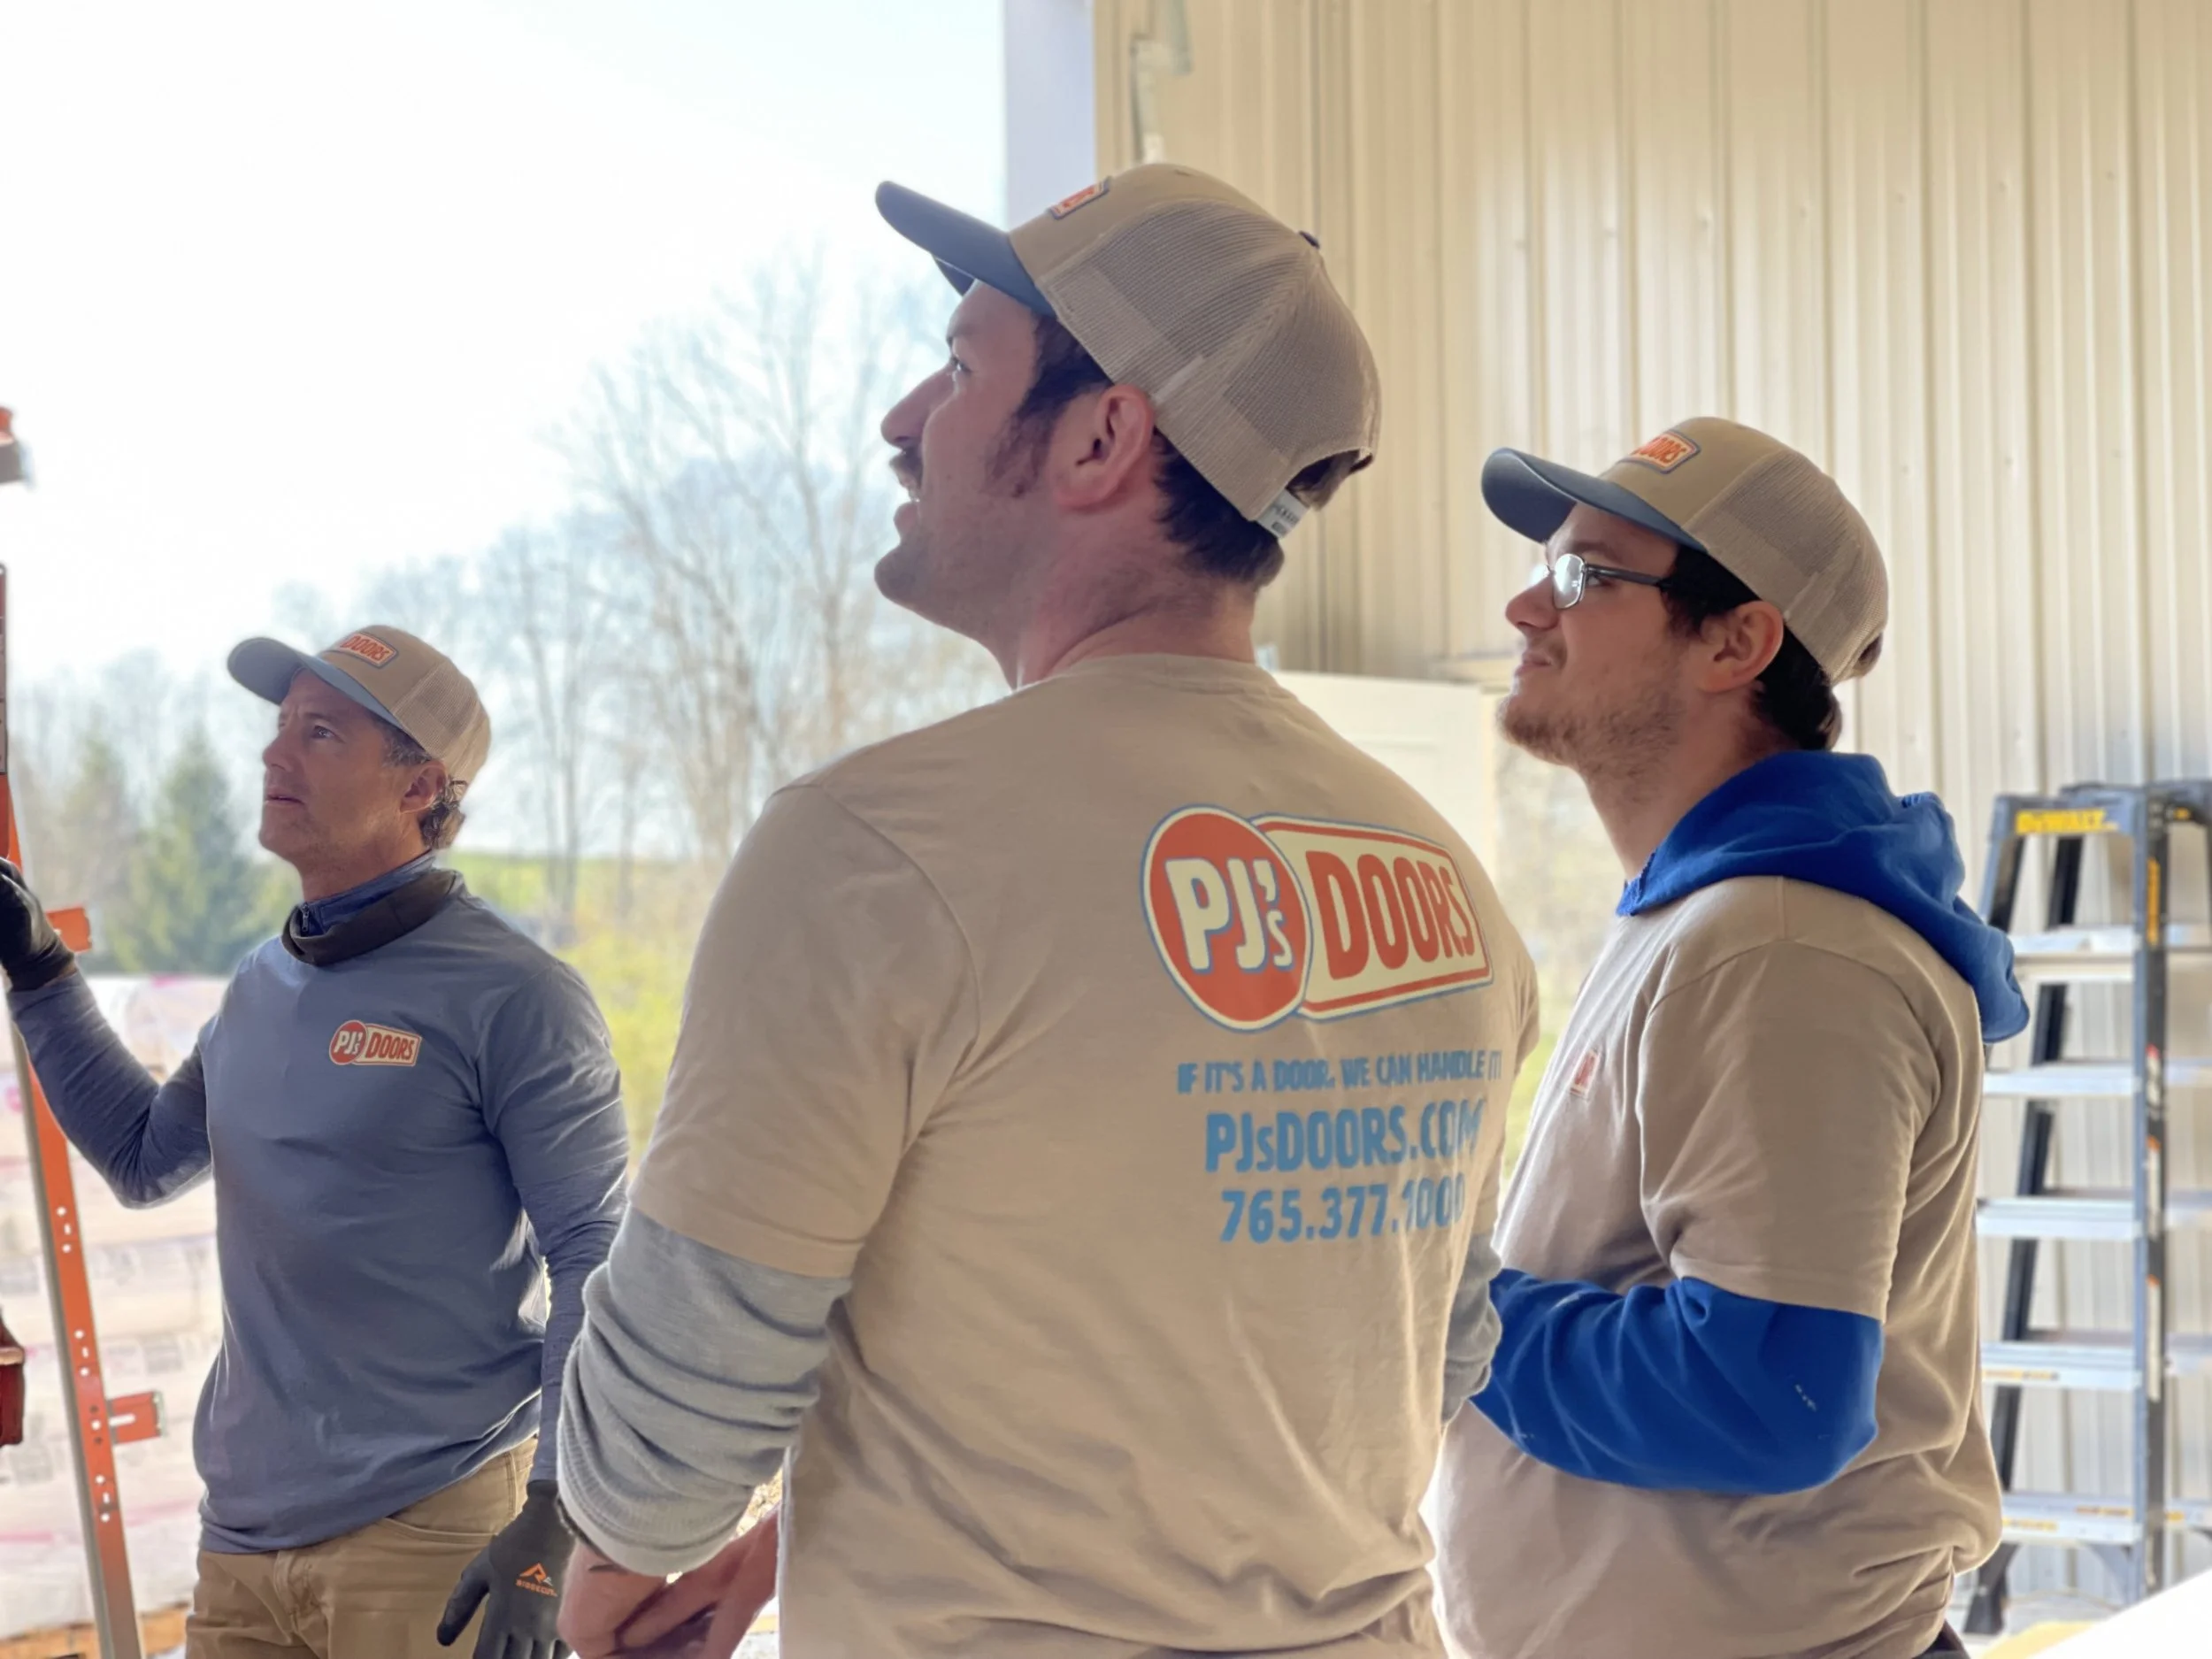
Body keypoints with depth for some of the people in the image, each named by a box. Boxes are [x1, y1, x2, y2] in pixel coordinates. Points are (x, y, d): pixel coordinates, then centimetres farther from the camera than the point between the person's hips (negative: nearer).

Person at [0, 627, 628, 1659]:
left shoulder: (511, 999, -10)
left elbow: (595, 1263, -12)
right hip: (241, 1532, 7)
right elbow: (144, 1162, 27)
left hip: (432, 1534, -7)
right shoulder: (260, 991, 12)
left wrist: (549, 1528, -19)